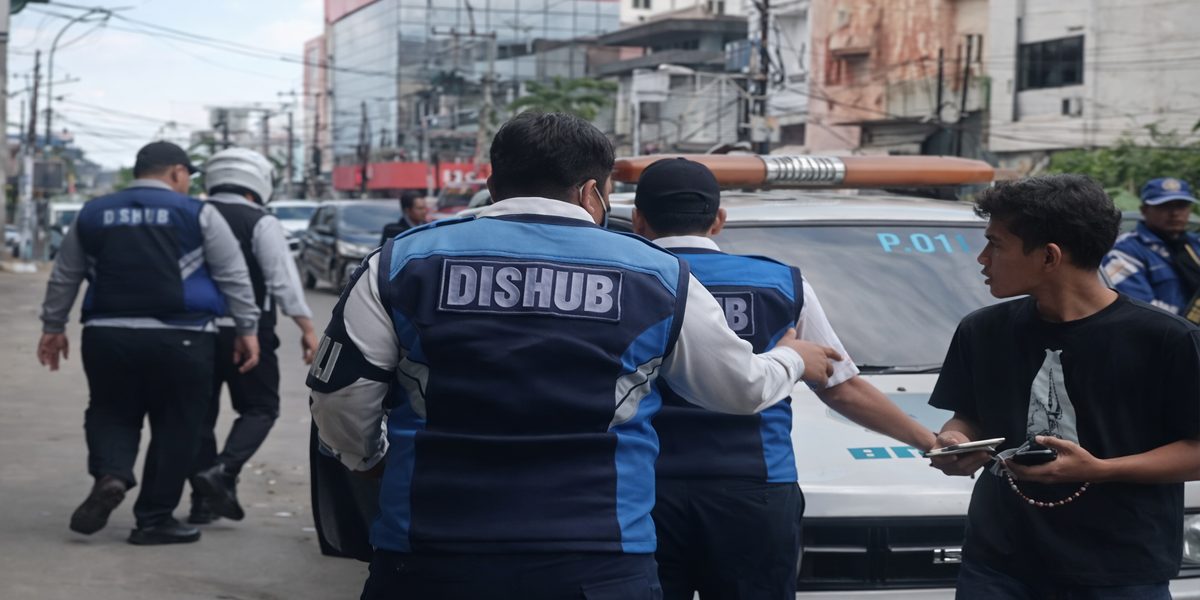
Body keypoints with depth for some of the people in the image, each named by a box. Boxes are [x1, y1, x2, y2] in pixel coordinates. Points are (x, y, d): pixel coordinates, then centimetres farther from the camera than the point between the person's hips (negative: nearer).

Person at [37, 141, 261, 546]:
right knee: (174, 428, 8)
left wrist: (53, 327, 29)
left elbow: (64, 277, 19)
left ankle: (110, 475, -9)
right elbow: (233, 277, 2)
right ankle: (154, 520, 11)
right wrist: (247, 329, 8)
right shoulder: (197, 214, 1)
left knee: (111, 414, 18)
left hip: (108, 335, 3)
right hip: (179, 339, -3)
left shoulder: (92, 214, 12)